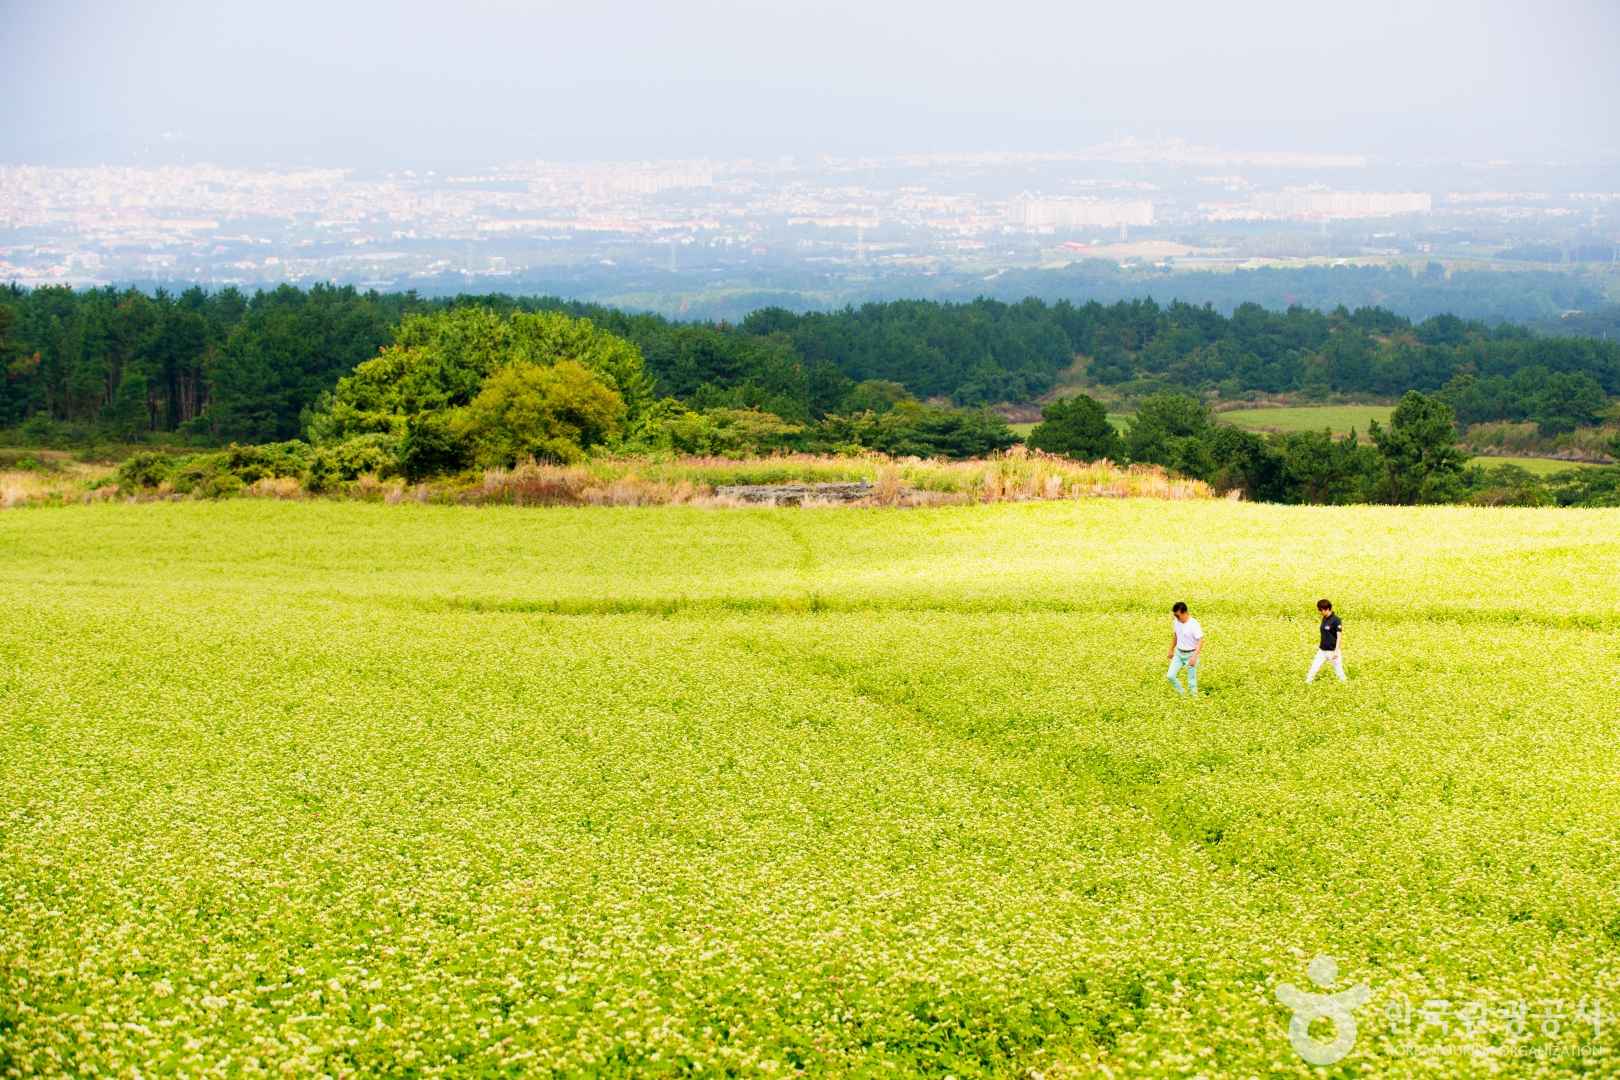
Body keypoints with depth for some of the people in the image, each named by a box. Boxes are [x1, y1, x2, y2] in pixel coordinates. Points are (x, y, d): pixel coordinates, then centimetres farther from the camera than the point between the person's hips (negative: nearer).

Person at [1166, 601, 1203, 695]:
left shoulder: (1194, 625, -23)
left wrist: (1194, 657, -30)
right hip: (1178, 653, 6)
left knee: (1192, 681, 2)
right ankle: (1181, 693, 20)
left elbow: (1200, 641, -23)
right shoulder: (1176, 621, -4)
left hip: (1190, 654, -6)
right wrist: (1171, 650, 21)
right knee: (1170, 675, 0)